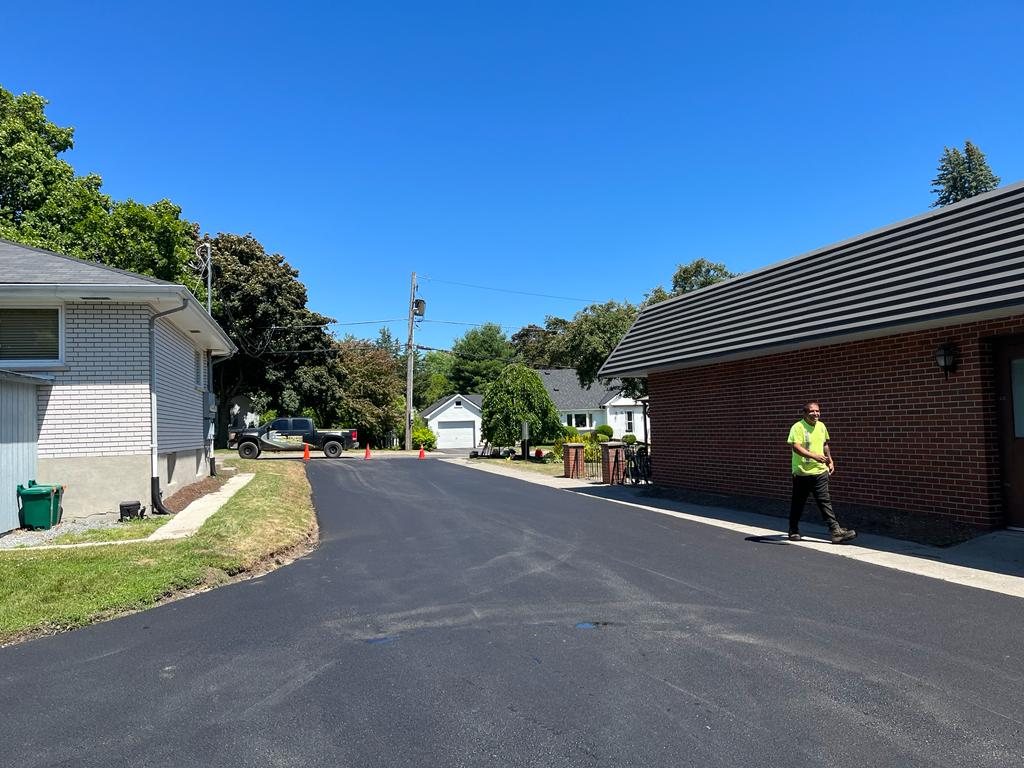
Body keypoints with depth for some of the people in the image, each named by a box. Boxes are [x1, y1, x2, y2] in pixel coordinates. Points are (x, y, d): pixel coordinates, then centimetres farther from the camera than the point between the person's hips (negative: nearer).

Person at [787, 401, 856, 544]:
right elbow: (795, 447, -25)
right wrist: (814, 456, -34)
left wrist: (830, 461, 19)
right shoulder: (797, 427, -12)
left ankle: (836, 532, -4)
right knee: (798, 503, 7)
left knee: (825, 502, 0)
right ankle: (793, 531, 22)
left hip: (820, 471, 5)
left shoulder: (821, 426, 10)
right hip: (801, 473, -5)